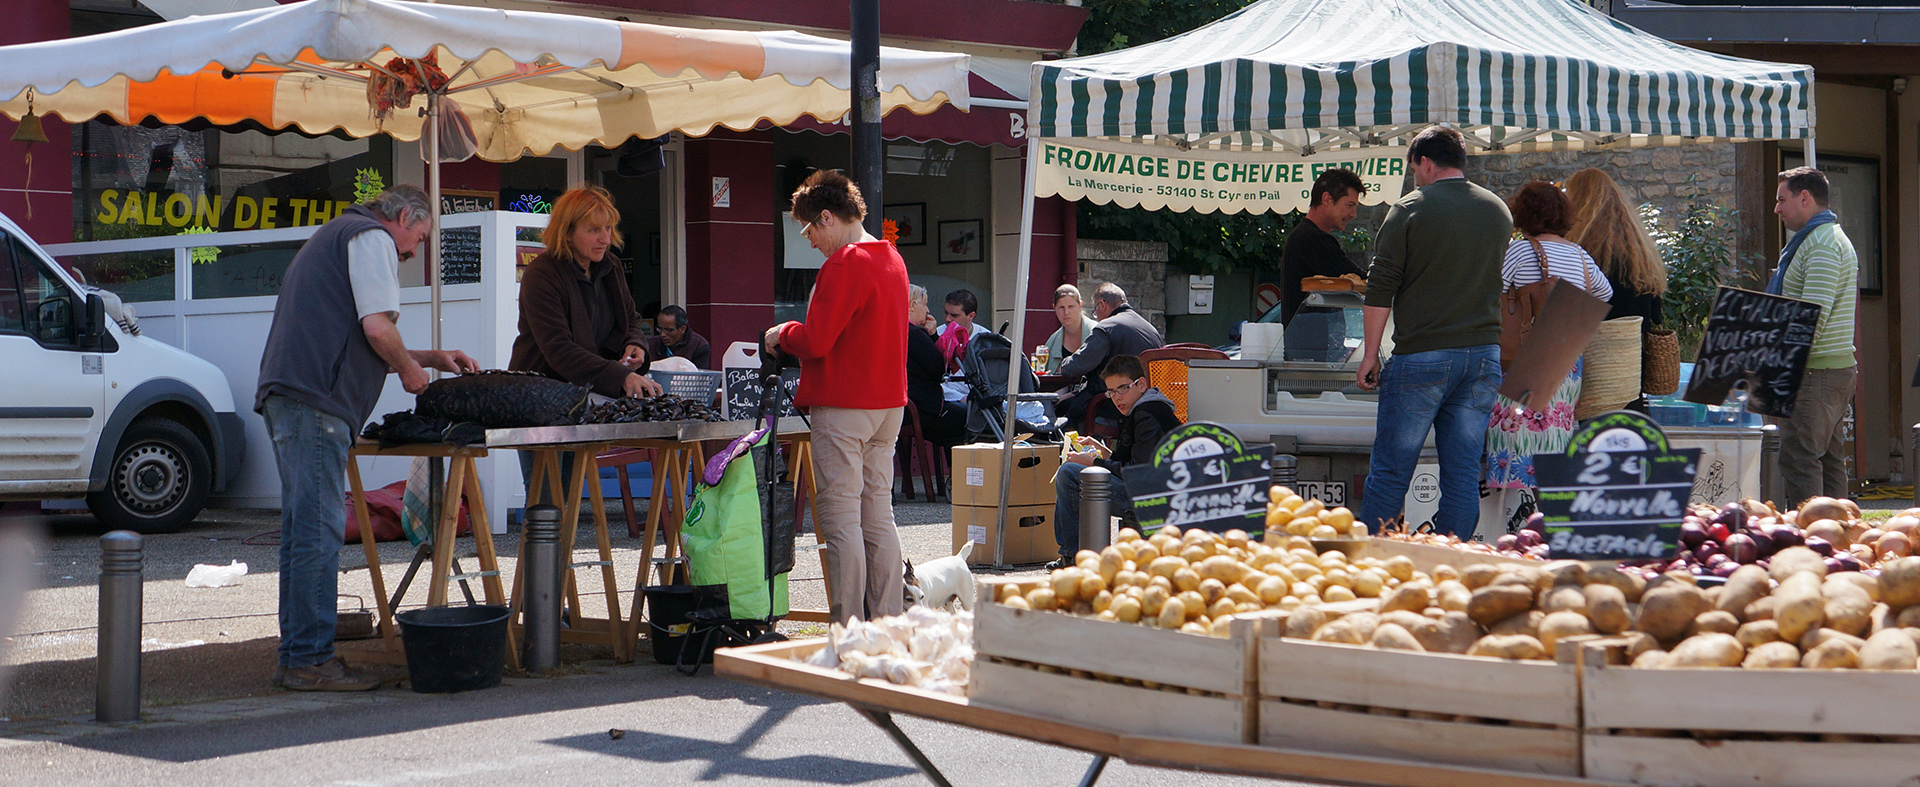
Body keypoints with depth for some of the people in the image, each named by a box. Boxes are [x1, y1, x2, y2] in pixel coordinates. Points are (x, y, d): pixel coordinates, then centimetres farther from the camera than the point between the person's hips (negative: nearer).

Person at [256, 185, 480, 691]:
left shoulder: (333, 236, 32)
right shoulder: (373, 237, 0)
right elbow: (378, 329, -12)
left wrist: (433, 357, 37)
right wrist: (409, 370, 7)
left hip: (284, 393, 10)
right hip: (316, 400, -10)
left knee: (303, 530, 12)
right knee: (319, 530, -10)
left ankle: (296, 657, 14)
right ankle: (309, 661, -9)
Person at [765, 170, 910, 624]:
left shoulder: (845, 264, -15)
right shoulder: (892, 259, 14)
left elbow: (815, 340, -18)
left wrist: (781, 335, 2)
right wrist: (795, 336, 19)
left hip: (844, 407, -9)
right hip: (889, 401, 9)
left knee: (840, 519, -5)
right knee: (878, 515, 11)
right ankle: (888, 623, 13)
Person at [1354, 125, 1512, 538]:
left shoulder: (1410, 209, -4)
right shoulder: (1499, 211, 11)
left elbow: (1380, 288, -6)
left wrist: (1370, 354, -1)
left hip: (1422, 355, -4)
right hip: (1484, 356, 5)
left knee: (1389, 471, 1)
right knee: (1463, 472, 6)